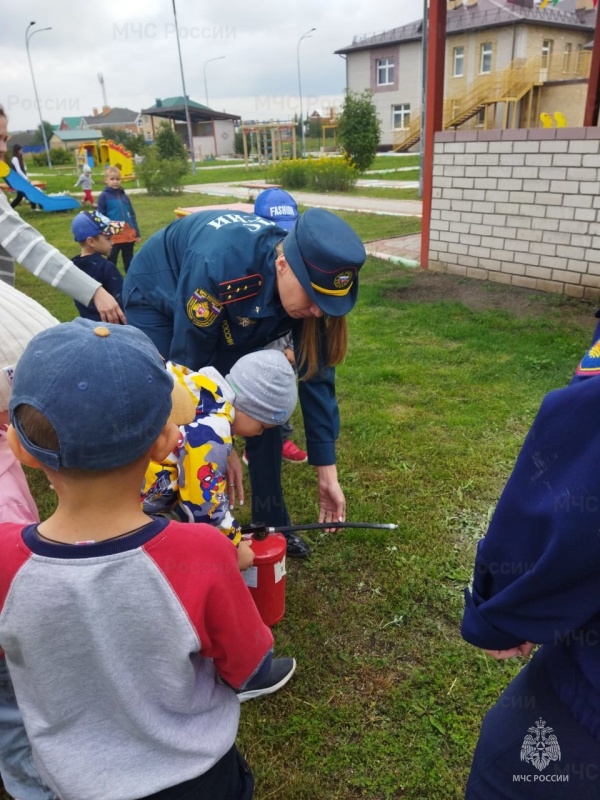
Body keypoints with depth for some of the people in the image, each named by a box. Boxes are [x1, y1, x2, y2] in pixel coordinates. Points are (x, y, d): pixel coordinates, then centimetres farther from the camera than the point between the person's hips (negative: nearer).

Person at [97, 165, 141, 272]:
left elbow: (132, 215, 12)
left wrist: (137, 233, 9)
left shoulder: (124, 196, 9)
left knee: (130, 262, 14)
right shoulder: (104, 196, -3)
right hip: (113, 236, -4)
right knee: (111, 262, 6)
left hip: (129, 235, 4)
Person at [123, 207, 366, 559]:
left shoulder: (308, 281, -27)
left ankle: (272, 522, 14)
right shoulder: (218, 266, -44)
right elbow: (191, 366, -31)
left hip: (231, 319, 5)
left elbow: (316, 376, -19)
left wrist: (327, 473, -16)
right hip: (157, 299, -4)